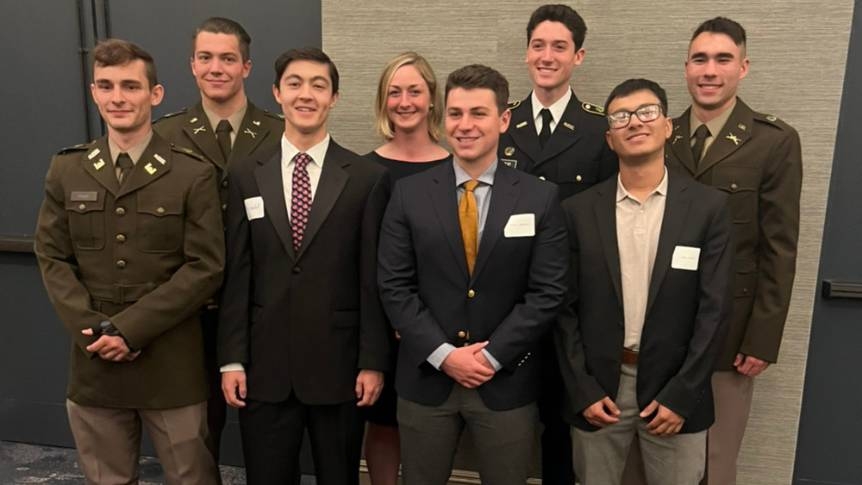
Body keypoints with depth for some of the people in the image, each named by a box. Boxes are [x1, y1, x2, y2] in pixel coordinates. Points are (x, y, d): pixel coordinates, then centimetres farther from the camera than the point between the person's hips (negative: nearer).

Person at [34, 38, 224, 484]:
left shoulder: (193, 174, -7)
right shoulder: (66, 170, 6)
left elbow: (206, 267, -11)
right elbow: (52, 257, 5)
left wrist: (129, 328, -15)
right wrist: (91, 330, -9)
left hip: (171, 364, -3)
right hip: (94, 361, 3)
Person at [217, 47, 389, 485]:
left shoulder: (366, 177, -3)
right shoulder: (246, 176, 4)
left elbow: (372, 280, -4)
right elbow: (236, 276, 2)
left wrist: (373, 362, -6)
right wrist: (232, 359, -1)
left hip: (338, 366, -1)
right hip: (264, 367, 2)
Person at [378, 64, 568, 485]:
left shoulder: (540, 198, -2)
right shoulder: (409, 193, -1)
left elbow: (547, 292, -5)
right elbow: (394, 286, -4)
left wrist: (492, 355, -12)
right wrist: (444, 354, -12)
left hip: (507, 382, 0)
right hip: (426, 378, 1)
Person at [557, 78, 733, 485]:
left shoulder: (708, 207, -3)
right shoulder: (578, 210, -2)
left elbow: (714, 309, -5)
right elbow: (565, 308, -1)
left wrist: (681, 396, -9)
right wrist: (582, 391, -6)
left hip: (674, 390, 0)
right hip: (597, 388, 1)